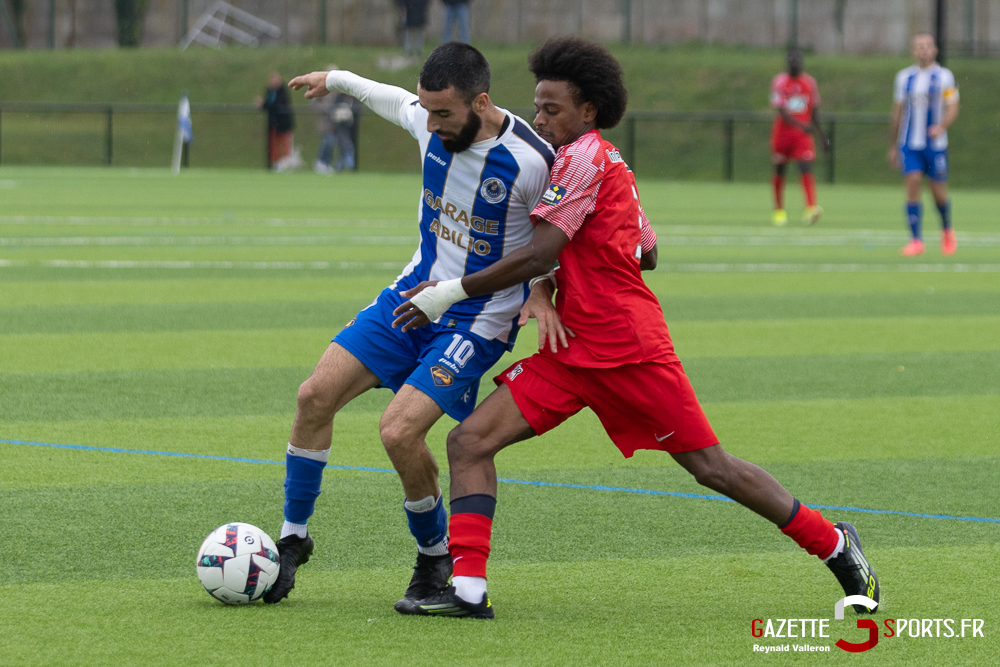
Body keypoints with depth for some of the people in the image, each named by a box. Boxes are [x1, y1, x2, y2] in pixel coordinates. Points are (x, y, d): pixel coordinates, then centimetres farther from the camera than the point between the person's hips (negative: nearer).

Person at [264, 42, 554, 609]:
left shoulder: (531, 163, -25)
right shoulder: (430, 121, -7)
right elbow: (393, 99, 18)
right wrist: (336, 80, 32)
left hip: (477, 323, -6)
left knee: (399, 430, -21)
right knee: (316, 394, -5)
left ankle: (437, 553, 5)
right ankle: (294, 538, 12)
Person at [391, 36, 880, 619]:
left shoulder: (585, 157, -13)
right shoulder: (611, 163, 15)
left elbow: (539, 254, -21)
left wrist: (451, 291, -18)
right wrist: (544, 291, 11)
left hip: (629, 350, -9)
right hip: (573, 349, 9)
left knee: (712, 467, 0)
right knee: (470, 441, -8)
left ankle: (835, 544, 17)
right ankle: (468, 588, -14)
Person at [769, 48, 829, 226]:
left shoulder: (810, 82, 7)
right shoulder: (779, 82, -4)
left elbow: (814, 111, 15)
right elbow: (781, 110, -14)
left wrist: (822, 136, 16)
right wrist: (801, 125, -29)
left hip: (803, 134, 1)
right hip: (783, 130, -1)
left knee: (806, 169, -15)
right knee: (779, 171, 8)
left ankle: (811, 208, -28)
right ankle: (779, 210, 23)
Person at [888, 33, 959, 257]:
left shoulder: (944, 76, 0)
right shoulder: (904, 77, 9)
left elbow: (952, 108, -4)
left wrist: (942, 126, -25)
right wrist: (893, 146, 16)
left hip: (935, 144, -2)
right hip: (909, 144, 2)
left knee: (938, 192, 1)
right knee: (912, 186, -10)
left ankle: (947, 230, 29)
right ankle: (916, 240, -9)